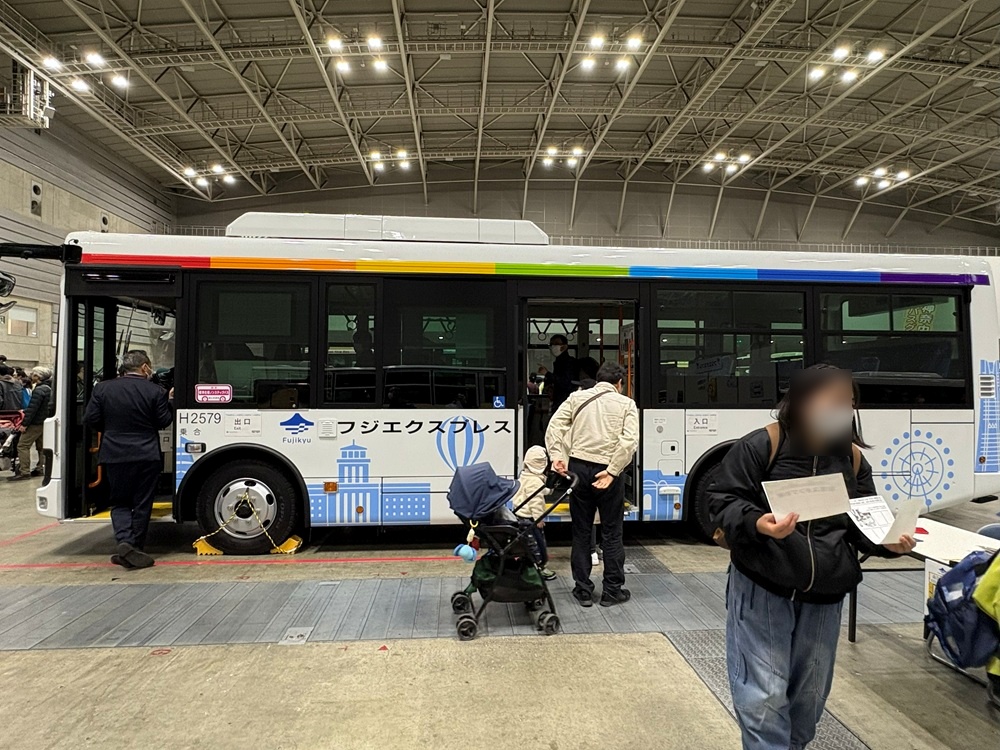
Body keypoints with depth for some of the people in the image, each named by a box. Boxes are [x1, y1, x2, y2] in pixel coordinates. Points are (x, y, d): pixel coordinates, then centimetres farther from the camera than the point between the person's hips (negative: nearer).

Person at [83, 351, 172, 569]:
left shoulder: (102, 388, 1)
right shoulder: (155, 391, -8)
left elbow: (91, 419, 1)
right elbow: (164, 421, -6)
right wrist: (169, 402, 10)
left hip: (114, 455, 2)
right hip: (147, 456, -2)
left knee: (119, 502, 13)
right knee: (142, 504, 8)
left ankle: (124, 541, -5)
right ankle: (136, 548, 14)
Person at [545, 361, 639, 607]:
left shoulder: (577, 398, 9)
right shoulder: (626, 404, 3)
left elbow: (554, 425, -2)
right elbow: (629, 440, -11)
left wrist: (556, 456, -7)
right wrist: (611, 471, -12)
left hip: (578, 468, 2)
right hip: (607, 471, -2)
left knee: (581, 531, 12)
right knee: (611, 533, 10)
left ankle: (583, 589, 18)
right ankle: (612, 591, 18)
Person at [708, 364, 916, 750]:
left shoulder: (853, 459, 5)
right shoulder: (761, 445, -11)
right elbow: (723, 499, -11)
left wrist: (887, 541, -8)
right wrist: (757, 523, -29)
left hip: (824, 596, 5)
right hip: (762, 590, -5)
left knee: (809, 696, 19)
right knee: (764, 698, -3)